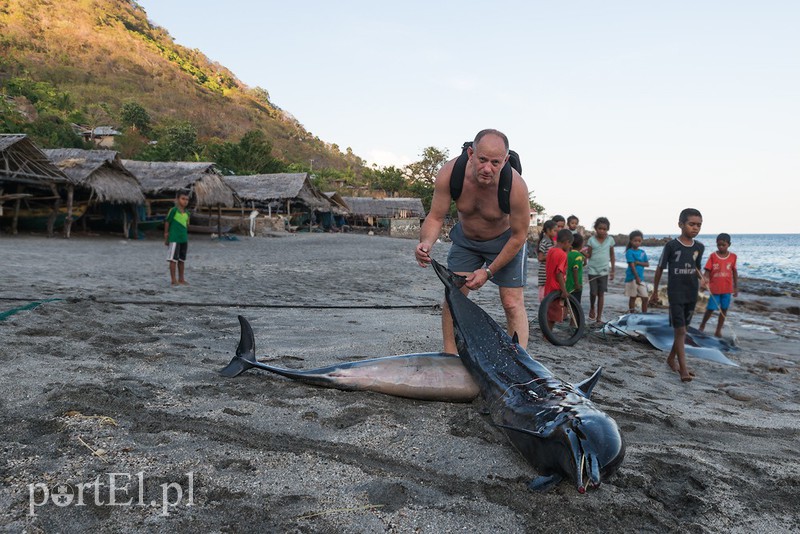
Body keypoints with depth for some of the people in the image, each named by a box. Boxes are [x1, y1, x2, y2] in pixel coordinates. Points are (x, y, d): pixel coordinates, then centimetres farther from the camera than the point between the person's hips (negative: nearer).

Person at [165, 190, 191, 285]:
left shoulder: (186, 213, 8)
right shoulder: (173, 210, -10)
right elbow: (167, 222, -5)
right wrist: (166, 237, -2)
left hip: (184, 239, 7)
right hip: (174, 239, -7)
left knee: (182, 260, 12)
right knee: (173, 259, -1)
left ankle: (181, 279, 21)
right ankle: (174, 280, 3)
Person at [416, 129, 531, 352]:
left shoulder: (515, 185, -35)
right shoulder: (450, 173, -30)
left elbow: (518, 236, -22)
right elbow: (435, 217, -19)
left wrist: (489, 271, -20)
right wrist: (426, 242, -41)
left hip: (505, 240, -2)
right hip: (465, 239, 3)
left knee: (512, 303, -8)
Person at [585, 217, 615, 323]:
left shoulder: (610, 240, 1)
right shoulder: (591, 240, -3)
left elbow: (612, 256, 8)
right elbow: (588, 255, 0)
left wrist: (612, 270, 7)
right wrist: (584, 253, -23)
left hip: (604, 270, 1)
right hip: (592, 270, -1)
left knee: (601, 293, 2)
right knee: (593, 292, -3)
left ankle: (599, 317, 9)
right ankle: (592, 308, 28)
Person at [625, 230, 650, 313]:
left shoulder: (642, 252, 11)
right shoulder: (629, 252, -7)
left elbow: (647, 264, 6)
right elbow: (632, 265, -15)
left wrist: (638, 262, -12)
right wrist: (637, 277, -23)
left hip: (641, 278, 5)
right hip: (632, 278, -5)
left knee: (645, 297, 4)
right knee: (633, 297, 3)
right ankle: (632, 314, 12)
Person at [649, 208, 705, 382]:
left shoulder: (699, 247, 3)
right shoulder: (671, 246, -11)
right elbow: (660, 268, -2)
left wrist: (701, 279, 3)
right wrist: (655, 291, 2)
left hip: (692, 294, 5)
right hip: (675, 294, -5)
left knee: (683, 329, 14)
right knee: (680, 331, -8)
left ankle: (671, 358, 31)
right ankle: (683, 369, -8)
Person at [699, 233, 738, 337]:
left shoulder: (733, 256, 1)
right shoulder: (713, 256, -5)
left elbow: (734, 272, 8)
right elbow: (707, 271, -6)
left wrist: (736, 287, 8)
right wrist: (706, 279, -26)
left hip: (727, 289, 2)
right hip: (714, 288, -2)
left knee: (724, 309, 6)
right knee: (710, 309, 0)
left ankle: (718, 330, 17)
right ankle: (702, 325, 23)